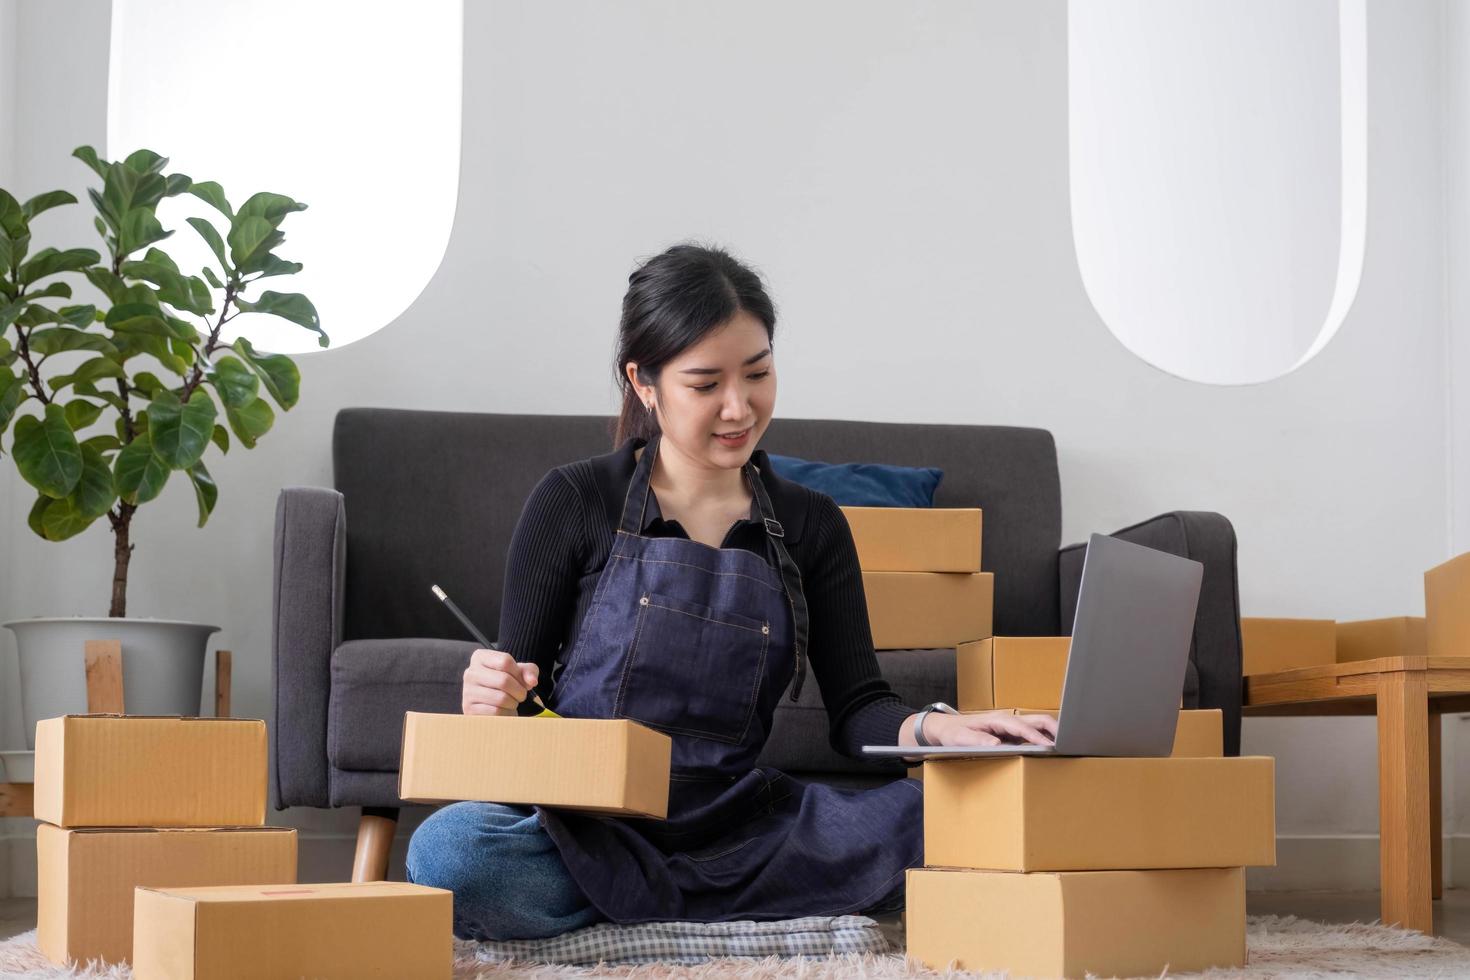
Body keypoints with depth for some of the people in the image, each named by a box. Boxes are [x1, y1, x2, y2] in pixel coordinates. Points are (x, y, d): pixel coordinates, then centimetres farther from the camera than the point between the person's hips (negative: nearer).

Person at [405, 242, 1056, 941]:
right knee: (449, 850, -36)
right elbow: (516, 691, 3)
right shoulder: (575, 503, 2)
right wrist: (494, 702, -22)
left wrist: (933, 727, -17)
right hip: (589, 827, -2)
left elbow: (856, 708, 6)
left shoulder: (811, 526, 12)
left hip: (736, 826, 3)